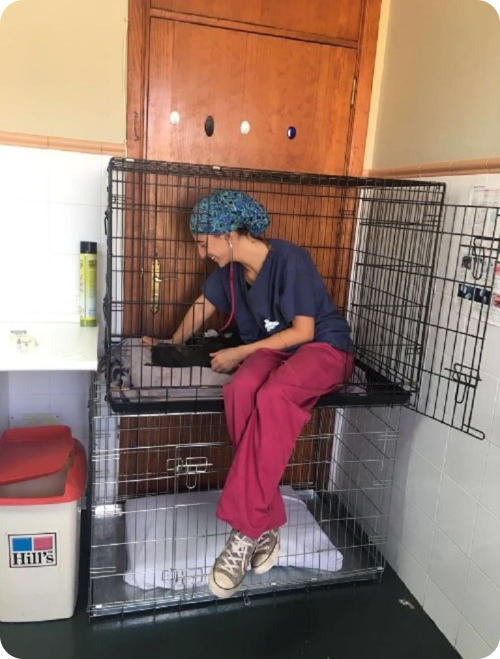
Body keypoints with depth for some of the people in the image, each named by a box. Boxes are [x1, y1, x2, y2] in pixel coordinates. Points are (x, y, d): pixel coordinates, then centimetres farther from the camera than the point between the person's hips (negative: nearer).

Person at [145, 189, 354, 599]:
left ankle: (246, 532, -29)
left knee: (272, 397, -38)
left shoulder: (290, 260, -17)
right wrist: (173, 345, 27)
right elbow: (202, 307, 21)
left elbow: (302, 331, -17)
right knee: (240, 391, -31)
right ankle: (266, 527, -23)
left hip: (323, 347, -5)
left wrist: (240, 353, -15)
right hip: (271, 349, 5)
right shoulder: (230, 269, 4)